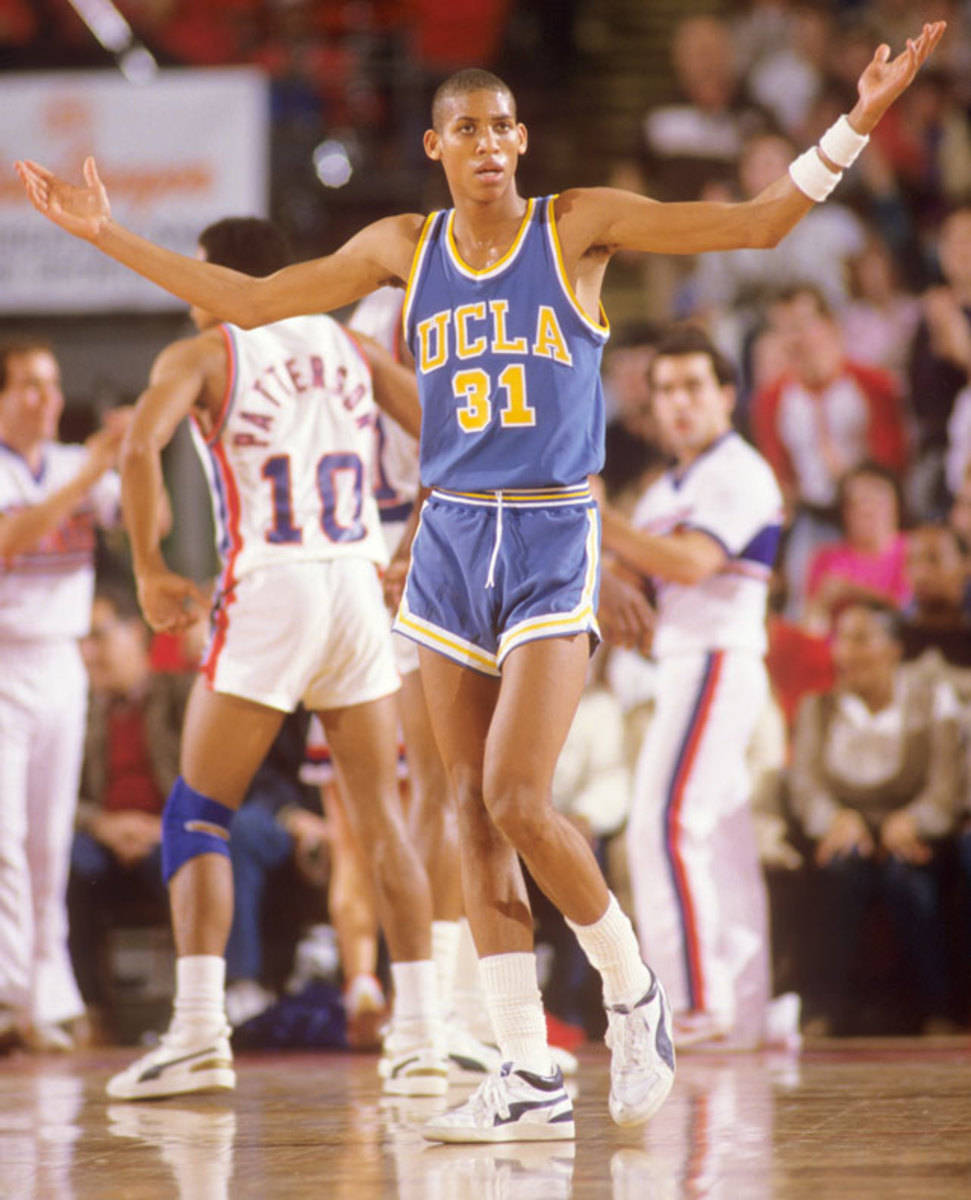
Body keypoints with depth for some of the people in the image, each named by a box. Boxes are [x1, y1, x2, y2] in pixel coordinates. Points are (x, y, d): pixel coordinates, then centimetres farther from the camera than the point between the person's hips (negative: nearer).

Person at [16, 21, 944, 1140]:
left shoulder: (578, 225, -2)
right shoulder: (402, 248, 8)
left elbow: (757, 223, -6)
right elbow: (249, 301, 13)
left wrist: (854, 126, -17)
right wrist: (105, 233, 11)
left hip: (554, 543, -4)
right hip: (451, 541, 4)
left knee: (517, 802, -16)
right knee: (474, 815, 1)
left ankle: (633, 994, 8)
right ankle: (530, 1081, 6)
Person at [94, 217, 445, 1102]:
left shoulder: (202, 354, 3)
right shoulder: (348, 348, 16)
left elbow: (140, 448, -15)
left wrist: (150, 569, -5)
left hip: (267, 591, -4)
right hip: (360, 588, 4)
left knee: (197, 816, 5)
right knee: (383, 819, 10)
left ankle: (199, 1032, -6)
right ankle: (421, 1038, 4)